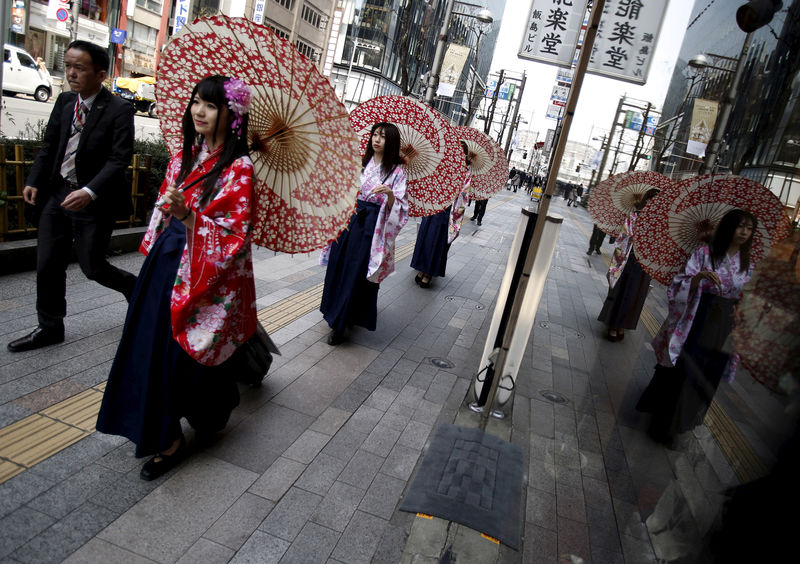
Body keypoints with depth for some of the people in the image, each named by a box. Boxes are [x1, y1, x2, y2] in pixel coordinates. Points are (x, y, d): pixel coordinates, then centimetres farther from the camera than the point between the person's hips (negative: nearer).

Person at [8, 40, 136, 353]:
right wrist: (34, 181, 1)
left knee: (92, 266, 2)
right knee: (48, 266, 10)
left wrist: (89, 191, -28)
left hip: (93, 201, -6)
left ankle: (135, 288, 31)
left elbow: (119, 159, -18)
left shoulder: (118, 110, -12)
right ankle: (50, 327, 26)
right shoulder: (64, 102, 7)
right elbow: (49, 147, 13)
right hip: (56, 195, 6)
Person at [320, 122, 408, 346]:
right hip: (350, 219, 5)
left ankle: (340, 323, 11)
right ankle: (335, 314, 29)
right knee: (339, 267, 10)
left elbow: (400, 209, -11)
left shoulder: (396, 171, -5)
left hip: (371, 227, -5)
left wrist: (390, 194, -30)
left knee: (358, 273, 0)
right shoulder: (361, 162, 9)